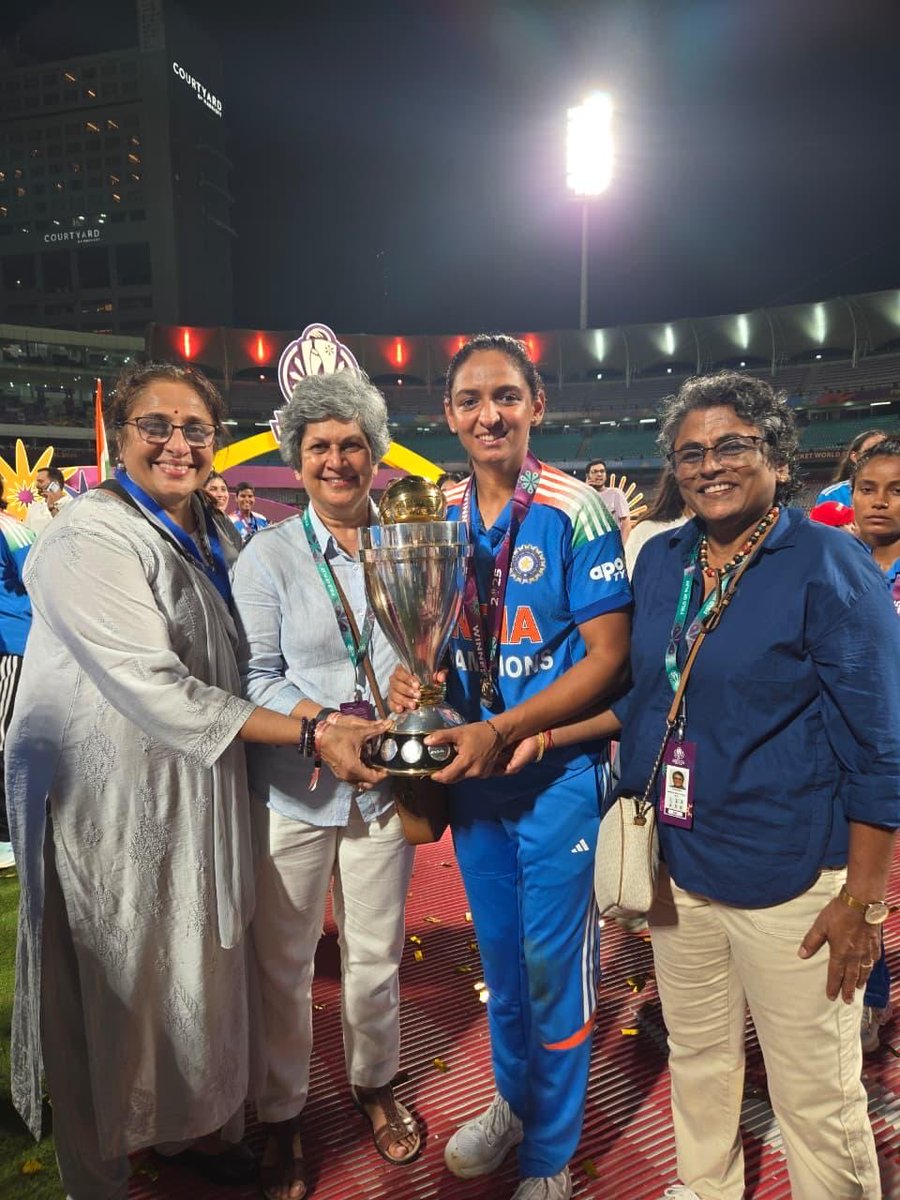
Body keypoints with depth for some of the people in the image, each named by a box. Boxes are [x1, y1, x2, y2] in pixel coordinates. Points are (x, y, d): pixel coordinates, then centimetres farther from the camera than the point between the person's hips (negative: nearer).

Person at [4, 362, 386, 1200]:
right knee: (111, 990, 9)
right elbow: (158, 690, -25)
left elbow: (233, 661, 15)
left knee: (200, 969, 19)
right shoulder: (90, 538, -17)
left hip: (195, 787, 7)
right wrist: (308, 737, -23)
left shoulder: (213, 534, 8)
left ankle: (191, 1126, 45)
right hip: (105, 796, -7)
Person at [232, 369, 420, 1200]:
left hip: (382, 787, 2)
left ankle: (375, 1083, 43)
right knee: (284, 964, 12)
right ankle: (282, 1115, 36)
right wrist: (328, 725, -23)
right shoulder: (269, 554, -4)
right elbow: (255, 676, -8)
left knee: (377, 956, 16)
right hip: (290, 789, -2)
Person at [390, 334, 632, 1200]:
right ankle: (513, 1102, 48)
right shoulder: (440, 517, 2)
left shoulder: (576, 511, -14)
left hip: (556, 770, -4)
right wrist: (413, 678, -11)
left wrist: (502, 732, -24)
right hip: (471, 770, 5)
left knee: (554, 963, 11)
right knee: (499, 955, 21)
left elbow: (608, 654, -15)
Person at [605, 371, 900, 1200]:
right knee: (695, 1055, 23)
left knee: (816, 1093, 10)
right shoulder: (661, 560, 3)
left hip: (789, 875, -5)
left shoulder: (830, 565, -12)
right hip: (678, 860, 6)